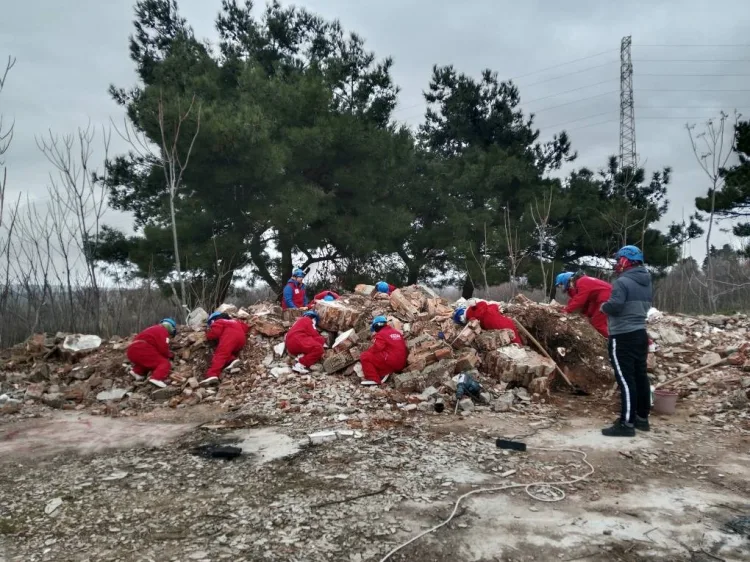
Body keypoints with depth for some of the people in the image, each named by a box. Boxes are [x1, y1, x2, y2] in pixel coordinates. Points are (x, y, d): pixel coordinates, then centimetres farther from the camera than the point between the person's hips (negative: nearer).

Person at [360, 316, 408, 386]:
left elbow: (376, 349, -15)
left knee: (364, 356, -3)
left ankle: (373, 379, -8)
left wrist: (366, 350, 7)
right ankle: (384, 373, 8)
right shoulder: (397, 332, 21)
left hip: (390, 362, -9)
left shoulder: (381, 334, -5)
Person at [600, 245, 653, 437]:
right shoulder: (646, 282, 13)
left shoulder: (623, 282, -16)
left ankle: (627, 424, -5)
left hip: (623, 337, -9)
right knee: (640, 376, 14)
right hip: (640, 333, 9)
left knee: (625, 379, -7)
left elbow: (614, 306, -27)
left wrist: (603, 306, -5)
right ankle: (642, 418, 23)